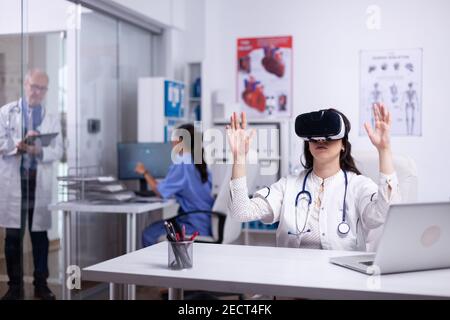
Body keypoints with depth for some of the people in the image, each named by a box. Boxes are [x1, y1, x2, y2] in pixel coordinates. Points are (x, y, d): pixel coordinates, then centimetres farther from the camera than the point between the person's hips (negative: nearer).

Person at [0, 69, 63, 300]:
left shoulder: (52, 119, 12)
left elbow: (57, 151, 1)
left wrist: (39, 150, -19)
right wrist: (20, 144, -20)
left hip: (40, 182, 1)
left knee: (40, 234, 4)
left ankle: (41, 284, 14)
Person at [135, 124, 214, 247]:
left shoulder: (181, 165, -15)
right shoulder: (200, 163, 9)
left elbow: (160, 192, -12)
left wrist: (145, 172, 3)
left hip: (195, 226, -9)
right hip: (207, 222, 9)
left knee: (149, 234, 0)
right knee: (155, 228, 23)